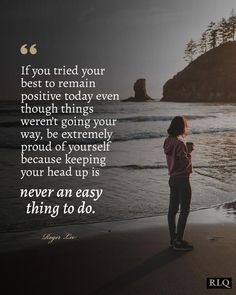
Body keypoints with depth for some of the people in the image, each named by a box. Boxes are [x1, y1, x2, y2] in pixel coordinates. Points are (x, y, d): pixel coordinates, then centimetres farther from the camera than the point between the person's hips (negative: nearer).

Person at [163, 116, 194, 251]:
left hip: (173, 178, 9)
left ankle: (173, 239, 23)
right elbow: (185, 164, -20)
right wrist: (189, 152, -5)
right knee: (185, 210, 1)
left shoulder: (168, 142, 6)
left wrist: (187, 150, 8)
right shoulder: (180, 144, -21)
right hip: (182, 180, -9)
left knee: (173, 209, 13)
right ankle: (179, 241, 5)